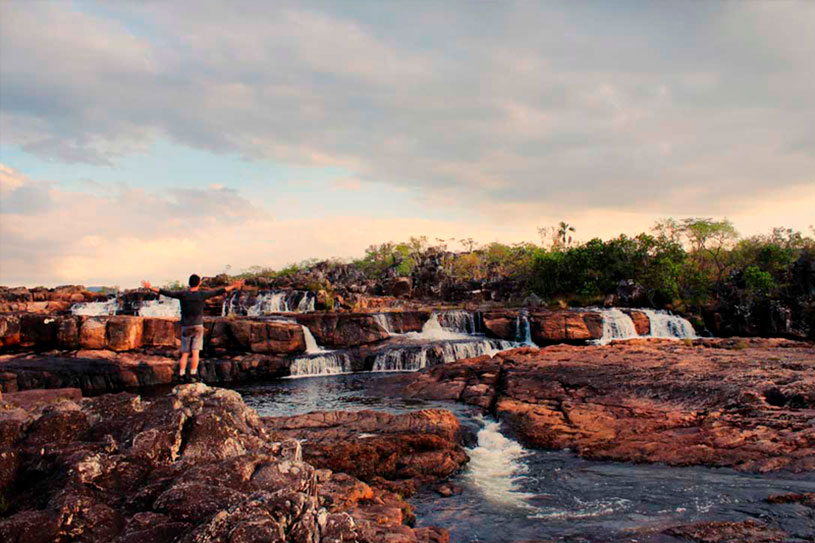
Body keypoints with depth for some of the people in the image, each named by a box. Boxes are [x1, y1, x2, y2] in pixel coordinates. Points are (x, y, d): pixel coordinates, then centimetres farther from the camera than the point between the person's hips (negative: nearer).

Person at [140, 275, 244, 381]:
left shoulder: (182, 294, -3)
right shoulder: (202, 294, -4)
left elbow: (166, 292, -2)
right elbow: (218, 292, 1)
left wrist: (150, 288, 8)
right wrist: (234, 286, 10)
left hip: (186, 327, 2)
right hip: (198, 326, -2)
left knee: (184, 353, 8)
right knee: (195, 352, -2)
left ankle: (181, 375, 3)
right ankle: (193, 374, -9)